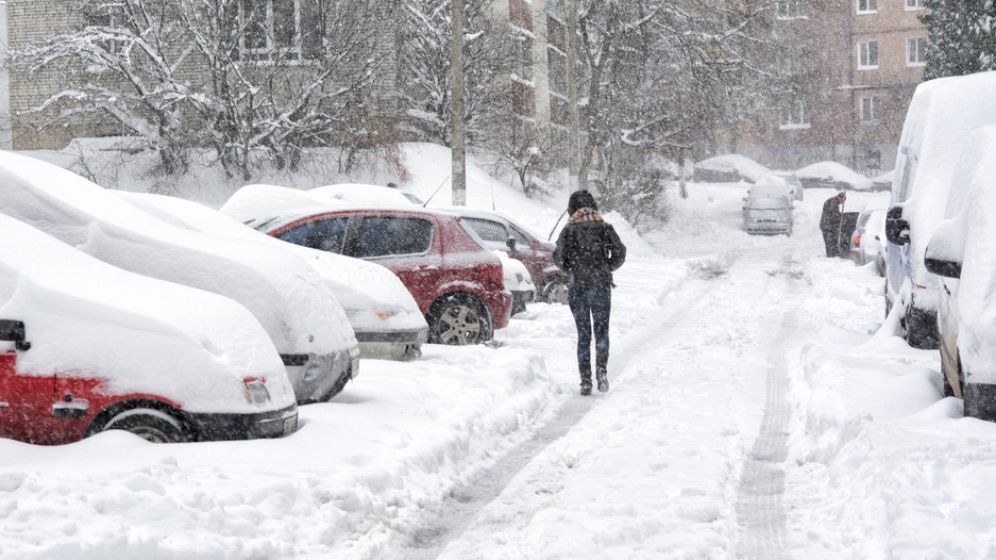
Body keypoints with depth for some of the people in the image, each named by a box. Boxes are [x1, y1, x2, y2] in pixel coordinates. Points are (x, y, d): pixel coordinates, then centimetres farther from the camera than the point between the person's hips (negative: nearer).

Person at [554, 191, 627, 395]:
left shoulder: (569, 230, 1)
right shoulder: (604, 227, 3)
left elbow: (559, 257, -8)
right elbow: (619, 252, -5)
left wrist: (572, 271, 10)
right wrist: (606, 269, 11)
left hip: (577, 288, 0)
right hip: (601, 287, 0)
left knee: (583, 335, 7)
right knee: (601, 331, 9)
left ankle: (585, 381, 2)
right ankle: (601, 367, -15)